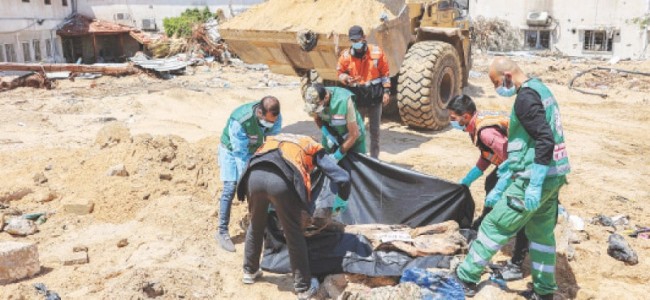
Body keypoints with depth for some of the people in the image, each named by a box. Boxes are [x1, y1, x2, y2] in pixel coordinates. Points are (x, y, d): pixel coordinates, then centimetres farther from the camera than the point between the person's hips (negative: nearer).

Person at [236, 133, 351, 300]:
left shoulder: (275, 139, 41)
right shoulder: (314, 148, 29)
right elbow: (343, 178, 22)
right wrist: (342, 200, 42)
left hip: (254, 175, 4)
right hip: (281, 181, -4)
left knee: (255, 226, 29)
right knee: (294, 234, 14)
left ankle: (250, 272, 46)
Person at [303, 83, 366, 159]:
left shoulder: (344, 101, -37)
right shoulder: (314, 100, -23)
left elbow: (354, 134, -28)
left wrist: (340, 153, -26)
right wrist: (326, 133, -18)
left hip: (353, 139, -3)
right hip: (332, 138, 3)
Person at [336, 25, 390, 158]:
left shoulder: (376, 52, -5)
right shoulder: (346, 56, -6)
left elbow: (385, 73, 2)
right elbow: (340, 72, 8)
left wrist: (386, 91, -1)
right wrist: (346, 79, -15)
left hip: (375, 96, 0)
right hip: (357, 97, 0)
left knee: (375, 130, 11)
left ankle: (374, 158, 24)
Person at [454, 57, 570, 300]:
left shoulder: (526, 97, -17)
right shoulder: (539, 88, 14)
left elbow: (545, 141, -26)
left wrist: (534, 185, -25)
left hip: (537, 177, -9)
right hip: (553, 175, 9)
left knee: (494, 225, 1)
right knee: (542, 232, 18)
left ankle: (466, 277, 13)